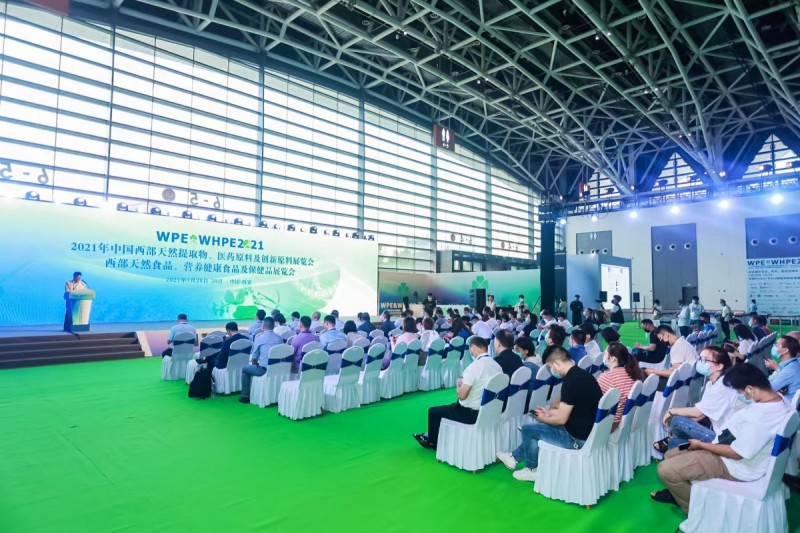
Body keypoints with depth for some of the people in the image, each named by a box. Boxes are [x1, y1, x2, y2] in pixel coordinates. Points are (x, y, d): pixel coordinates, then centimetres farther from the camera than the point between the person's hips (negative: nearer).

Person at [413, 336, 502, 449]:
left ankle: (434, 442, 35)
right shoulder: (497, 365, -1)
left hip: (472, 413, -8)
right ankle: (431, 436, 40)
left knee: (434, 411, 14)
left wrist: (459, 384, -2)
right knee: (453, 406, 31)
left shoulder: (474, 367, -24)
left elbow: (461, 395, -22)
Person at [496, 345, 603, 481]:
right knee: (537, 426, 24)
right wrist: (549, 411, 15)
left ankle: (532, 469, 26)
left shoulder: (571, 380, -25)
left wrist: (543, 418, -1)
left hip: (577, 438, -9)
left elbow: (561, 419, -20)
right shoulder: (581, 374, 4)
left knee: (527, 429, 5)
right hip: (587, 431, 9)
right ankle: (515, 457, 33)